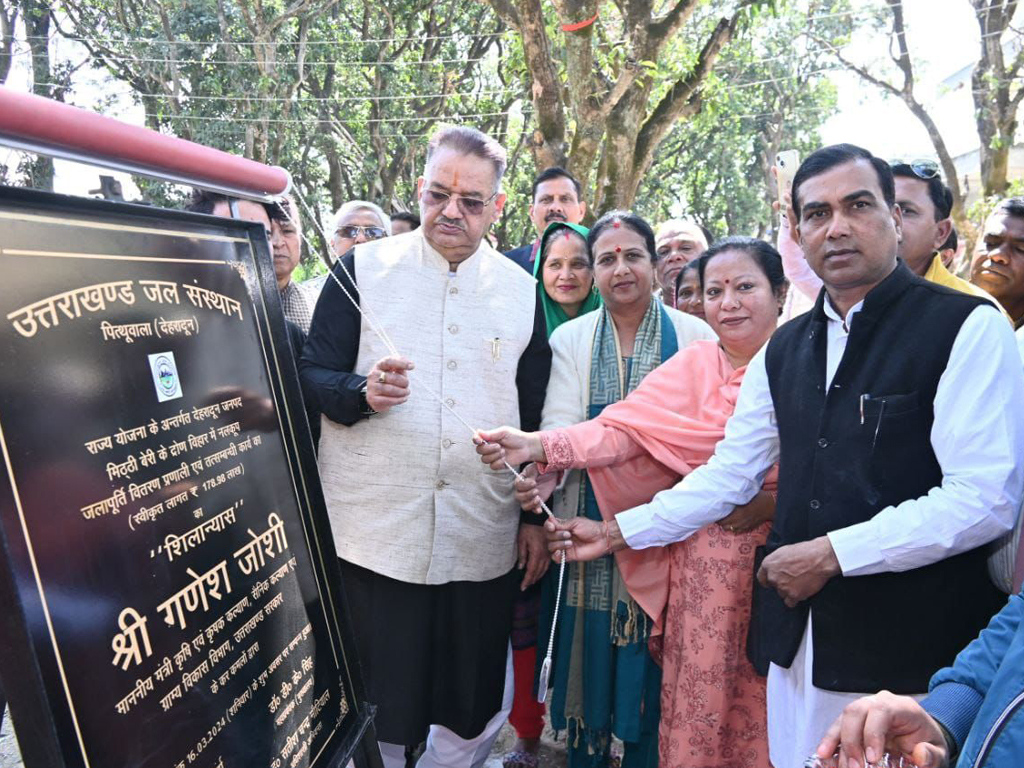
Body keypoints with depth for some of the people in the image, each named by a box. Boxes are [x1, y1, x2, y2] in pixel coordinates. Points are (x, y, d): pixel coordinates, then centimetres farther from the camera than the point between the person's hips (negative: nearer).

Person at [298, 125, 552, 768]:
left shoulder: (522, 291, 6)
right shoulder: (363, 269, 0)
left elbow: (535, 412, 11)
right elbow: (311, 377, -1)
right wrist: (362, 392, -20)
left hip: (482, 539, 2)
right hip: (374, 533, -2)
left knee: (476, 712, 14)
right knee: (374, 706, 10)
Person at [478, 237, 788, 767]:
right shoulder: (694, 364, 1)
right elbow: (622, 428, -11)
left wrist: (774, 504, -18)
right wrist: (538, 446, -24)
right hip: (705, 568, 1)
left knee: (767, 702, 9)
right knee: (701, 690, 8)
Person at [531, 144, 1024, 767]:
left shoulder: (967, 328, -9)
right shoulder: (783, 350, 8)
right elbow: (728, 475, 12)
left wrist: (831, 553, -15)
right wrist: (617, 533, 10)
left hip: (910, 651, -4)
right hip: (797, 640, 5)